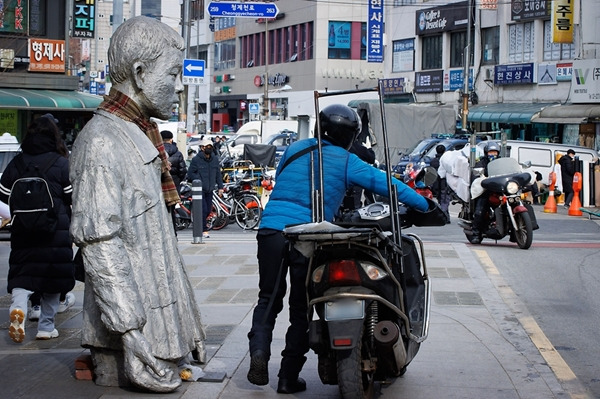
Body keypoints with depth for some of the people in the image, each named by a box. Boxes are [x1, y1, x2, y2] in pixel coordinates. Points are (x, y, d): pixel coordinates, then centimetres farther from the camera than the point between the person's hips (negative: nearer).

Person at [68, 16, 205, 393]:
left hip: (162, 316, 10)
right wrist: (129, 329, -28)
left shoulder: (142, 136, 18)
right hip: (139, 336, -10)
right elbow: (99, 243, -23)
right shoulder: (102, 142, -17)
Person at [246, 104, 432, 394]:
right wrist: (427, 206, 9)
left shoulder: (295, 149, 15)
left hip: (271, 229, 3)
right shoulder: (346, 162, 4)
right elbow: (386, 184, 1)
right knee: (300, 308, 10)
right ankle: (289, 377, 11)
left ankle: (259, 351, -9)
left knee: (269, 300, 15)